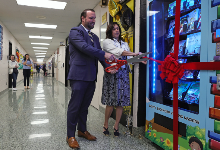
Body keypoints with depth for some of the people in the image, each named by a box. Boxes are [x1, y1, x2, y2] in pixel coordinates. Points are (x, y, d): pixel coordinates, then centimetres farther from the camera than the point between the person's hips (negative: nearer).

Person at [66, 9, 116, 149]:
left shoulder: (95, 37, 20)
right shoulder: (75, 31, -3)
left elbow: (99, 54, 14)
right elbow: (84, 47, -19)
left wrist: (108, 66, -3)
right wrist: (104, 54, -22)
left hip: (91, 76, 7)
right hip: (79, 75, -7)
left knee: (85, 105, 16)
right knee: (75, 106, 0)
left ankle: (82, 130, 31)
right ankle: (71, 136, 13)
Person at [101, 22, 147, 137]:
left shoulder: (124, 43, 22)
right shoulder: (106, 42, 5)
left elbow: (129, 58, 13)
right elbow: (118, 52, -12)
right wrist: (134, 54, -21)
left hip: (123, 73, 5)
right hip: (112, 72, -4)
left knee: (121, 101, 1)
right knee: (111, 101, -5)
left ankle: (116, 126, 12)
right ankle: (106, 125, 14)